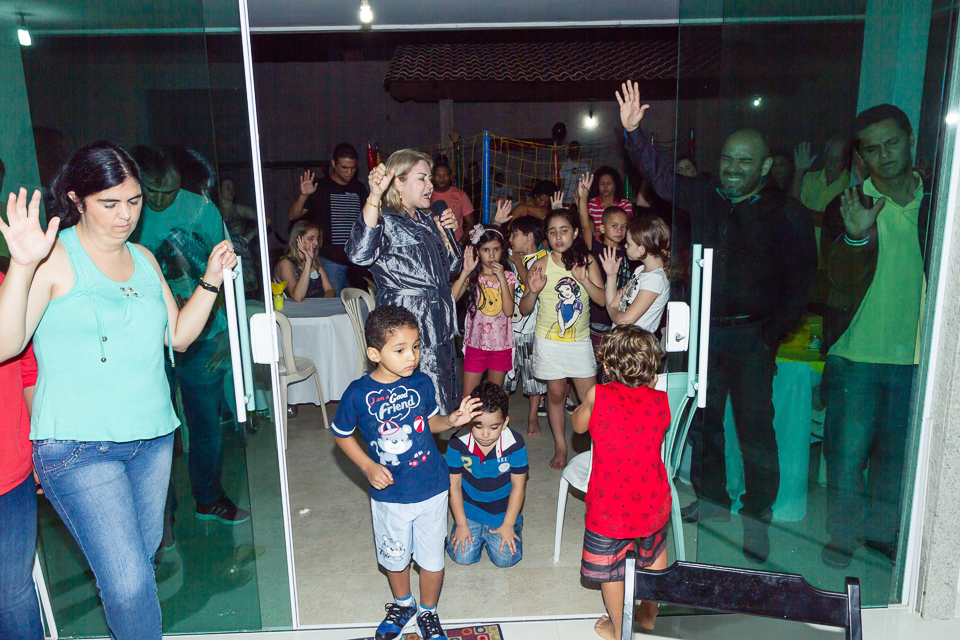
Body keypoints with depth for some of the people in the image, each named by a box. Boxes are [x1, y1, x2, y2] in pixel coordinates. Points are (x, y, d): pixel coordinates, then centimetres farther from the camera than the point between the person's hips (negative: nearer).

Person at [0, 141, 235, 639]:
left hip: (152, 437, 7)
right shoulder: (54, 257, -9)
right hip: (78, 446, -6)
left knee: (143, 556, 19)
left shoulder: (143, 258, 11)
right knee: (129, 583, -10)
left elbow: (178, 336, 14)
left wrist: (211, 279, 3)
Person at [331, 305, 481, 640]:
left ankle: (428, 611, 41)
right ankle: (402, 604, 51)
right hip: (389, 494, -1)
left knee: (432, 558, 14)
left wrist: (452, 420, -12)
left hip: (432, 488, 1)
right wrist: (368, 467, -12)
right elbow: (342, 435, -2)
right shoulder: (358, 394, -17)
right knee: (394, 555, 21)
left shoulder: (421, 383, -10)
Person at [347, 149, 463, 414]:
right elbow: (360, 253, -34)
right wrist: (374, 197, -38)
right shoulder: (386, 222, -11)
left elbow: (452, 267, 23)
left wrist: (446, 233, 6)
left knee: (439, 402, 14)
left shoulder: (427, 221, 15)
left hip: (439, 329, 8)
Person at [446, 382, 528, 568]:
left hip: (503, 511, 0)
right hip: (470, 510, 1)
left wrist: (508, 525, -6)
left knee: (505, 558, -10)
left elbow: (518, 486, -9)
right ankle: (478, 532, 21)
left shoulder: (515, 444, -20)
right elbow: (454, 485, -7)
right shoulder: (458, 444, -18)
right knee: (462, 556, -10)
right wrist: (461, 524, -5)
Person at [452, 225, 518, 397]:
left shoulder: (508, 276, 1)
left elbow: (509, 311, -13)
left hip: (501, 345, 1)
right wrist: (465, 272, -20)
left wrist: (501, 278, -16)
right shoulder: (472, 276, -3)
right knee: (468, 397, 2)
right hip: (476, 343, -1)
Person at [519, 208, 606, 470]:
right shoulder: (541, 265, -7)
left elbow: (603, 299, -7)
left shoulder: (587, 261, -2)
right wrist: (533, 291, -24)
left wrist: (584, 280, -21)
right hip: (549, 340, -1)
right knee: (556, 393, 7)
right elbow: (524, 309, -4)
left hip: (580, 340, 1)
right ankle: (560, 447, 25)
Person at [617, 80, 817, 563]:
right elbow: (659, 174, 9)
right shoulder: (703, 198, 7)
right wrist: (633, 131, -3)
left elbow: (801, 281, -3)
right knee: (701, 420, 13)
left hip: (751, 337, -4)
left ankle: (757, 519, 18)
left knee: (755, 429, 1)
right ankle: (711, 499, 32)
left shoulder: (787, 214, -2)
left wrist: (772, 334, -8)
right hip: (702, 330, 4)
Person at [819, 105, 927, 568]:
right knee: (847, 450, 3)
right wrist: (856, 237, -29)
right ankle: (843, 535, 22)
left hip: (915, 356, 3)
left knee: (897, 452, 14)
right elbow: (841, 285, -12)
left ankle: (882, 533, 33)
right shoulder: (850, 206, -2)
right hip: (856, 353, -2)